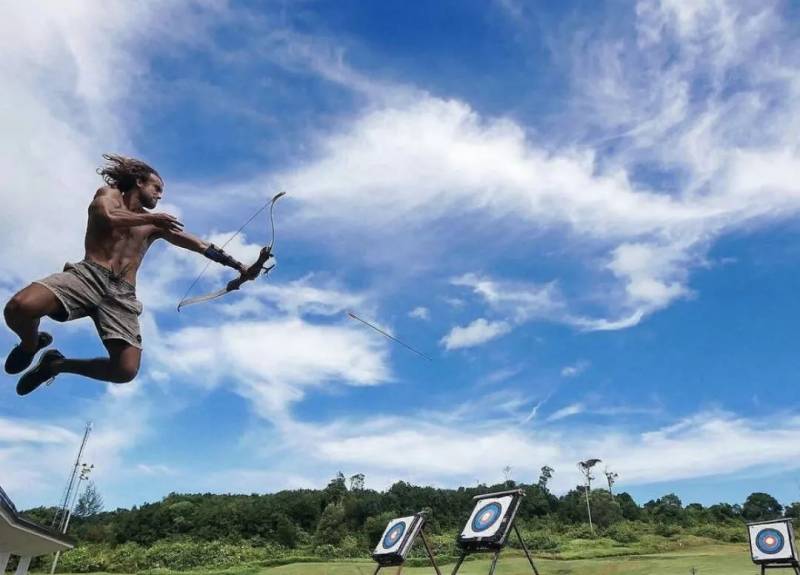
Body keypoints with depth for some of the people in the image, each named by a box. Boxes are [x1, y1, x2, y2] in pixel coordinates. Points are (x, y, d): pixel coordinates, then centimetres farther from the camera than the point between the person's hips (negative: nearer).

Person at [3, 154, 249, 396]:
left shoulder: (156, 224, 24)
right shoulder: (109, 194, 15)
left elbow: (199, 245, 21)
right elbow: (107, 218, -9)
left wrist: (237, 265, 17)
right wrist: (151, 218, -2)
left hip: (122, 294, 3)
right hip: (88, 274, -3)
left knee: (126, 371, -18)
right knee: (20, 307, -32)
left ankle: (57, 364, 11)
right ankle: (31, 346, 6)